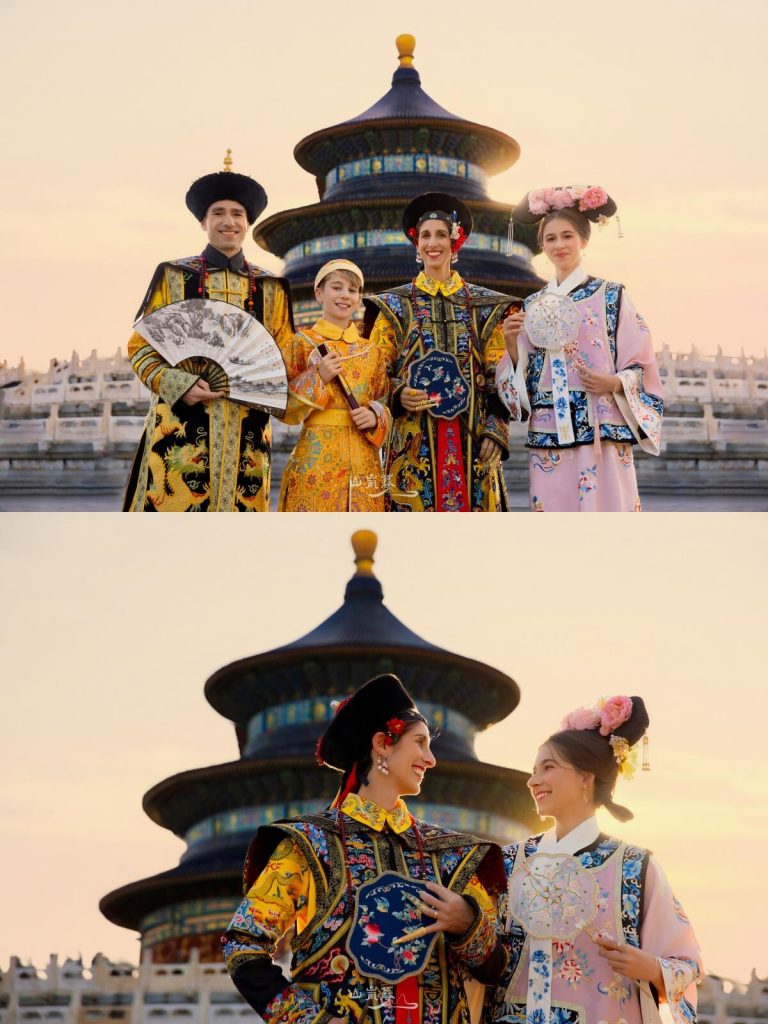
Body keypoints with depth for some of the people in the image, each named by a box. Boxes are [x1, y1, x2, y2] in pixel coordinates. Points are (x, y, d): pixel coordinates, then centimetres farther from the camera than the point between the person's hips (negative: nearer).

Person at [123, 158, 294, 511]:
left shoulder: (270, 288, 14)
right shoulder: (174, 276, 7)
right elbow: (141, 347, 7)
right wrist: (179, 385, -11)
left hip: (246, 432, 3)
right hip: (182, 424, -3)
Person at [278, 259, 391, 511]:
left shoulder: (370, 351, 13)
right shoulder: (302, 344, 2)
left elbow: (383, 403, 17)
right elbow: (284, 407, -1)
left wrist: (375, 418, -5)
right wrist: (317, 377, -13)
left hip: (362, 461, 4)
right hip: (316, 458, -4)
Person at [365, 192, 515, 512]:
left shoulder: (483, 305, 11)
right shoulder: (395, 305, 8)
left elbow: (498, 377, 8)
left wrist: (495, 431, -3)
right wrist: (399, 395, -15)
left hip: (471, 437, 1)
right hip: (414, 438, -1)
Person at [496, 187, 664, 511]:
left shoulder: (611, 297, 3)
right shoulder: (533, 306, 13)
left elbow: (641, 366, 2)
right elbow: (523, 381, 12)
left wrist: (615, 383, -17)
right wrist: (511, 344, -5)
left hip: (602, 435, -3)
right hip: (548, 438, 3)